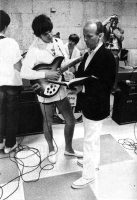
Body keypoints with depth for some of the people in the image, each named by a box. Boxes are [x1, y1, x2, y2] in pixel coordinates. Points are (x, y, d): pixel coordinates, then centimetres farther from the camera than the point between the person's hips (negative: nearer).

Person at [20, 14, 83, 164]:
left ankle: (68, 149, 36)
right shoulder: (34, 50, -17)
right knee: (48, 123, 14)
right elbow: (24, 72, -22)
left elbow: (66, 63, 10)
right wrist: (46, 74, -26)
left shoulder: (58, 42, 3)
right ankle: (51, 150, 40)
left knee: (70, 121, 12)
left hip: (61, 90, 6)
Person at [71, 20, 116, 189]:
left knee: (90, 140, 4)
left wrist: (83, 88, -24)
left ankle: (88, 175, 24)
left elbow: (106, 86, -22)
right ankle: (93, 160, 46)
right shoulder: (88, 54, 8)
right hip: (86, 105, 8)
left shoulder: (107, 56, -19)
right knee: (93, 137, 25)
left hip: (96, 108, -8)